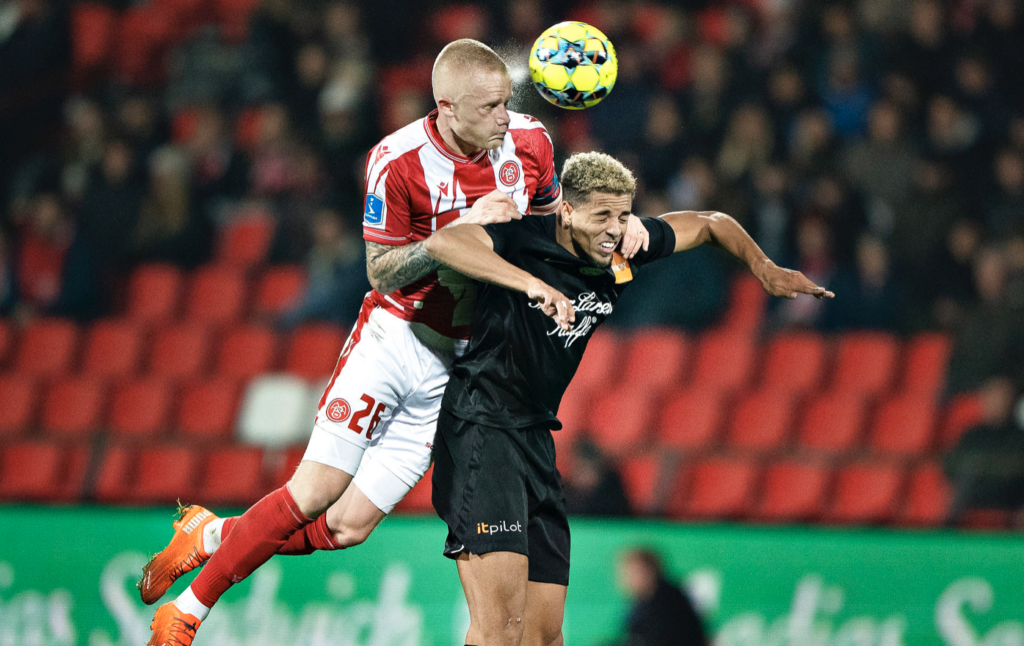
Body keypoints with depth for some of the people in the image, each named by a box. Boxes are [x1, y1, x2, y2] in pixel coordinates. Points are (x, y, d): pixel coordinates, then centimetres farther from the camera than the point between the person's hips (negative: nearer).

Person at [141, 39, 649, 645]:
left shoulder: (529, 141, -4)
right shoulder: (399, 161, -17)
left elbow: (554, 219, 15)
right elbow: (383, 272, -11)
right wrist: (464, 227, -24)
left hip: (460, 362, 4)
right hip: (393, 339, -4)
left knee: (348, 526, -2)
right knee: (315, 494, -11)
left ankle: (211, 536, 20)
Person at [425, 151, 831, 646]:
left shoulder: (623, 249, 5)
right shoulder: (524, 240, -15)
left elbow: (712, 224, 21)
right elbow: (441, 243, -34)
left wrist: (764, 269, 5)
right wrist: (532, 283, -42)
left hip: (537, 438, 8)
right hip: (481, 428, -8)